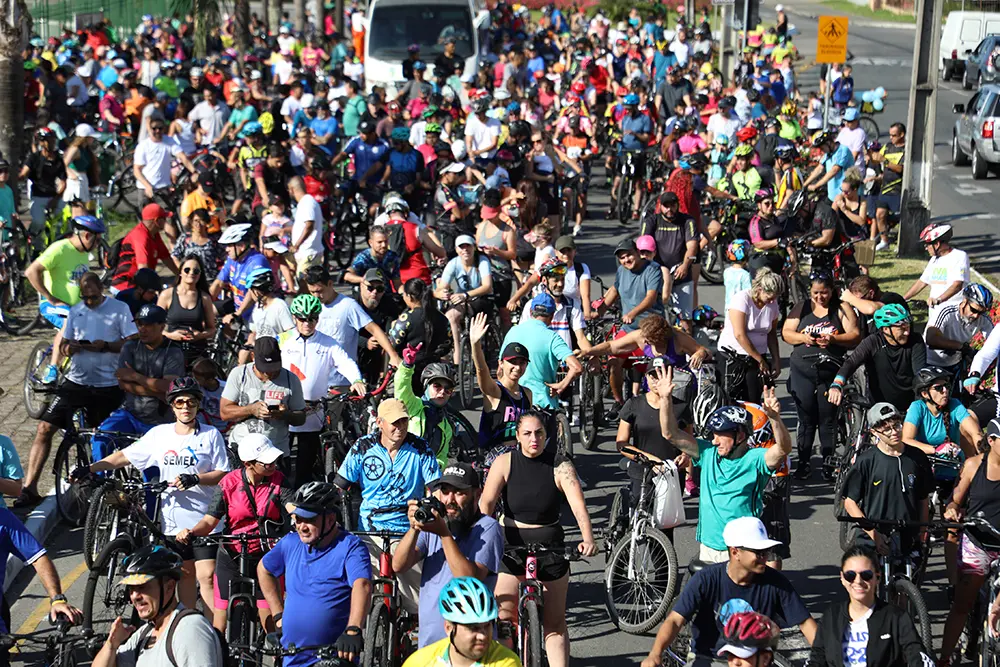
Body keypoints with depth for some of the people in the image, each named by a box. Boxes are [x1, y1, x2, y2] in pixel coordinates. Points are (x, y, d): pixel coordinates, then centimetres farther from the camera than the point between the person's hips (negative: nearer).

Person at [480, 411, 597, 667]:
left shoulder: (560, 466, -8)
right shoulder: (504, 463, -5)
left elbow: (578, 505, -19)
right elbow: (486, 504, -11)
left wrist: (588, 539, -35)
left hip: (551, 548, 0)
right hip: (512, 547, 1)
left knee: (555, 624, 5)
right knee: (502, 615, -8)